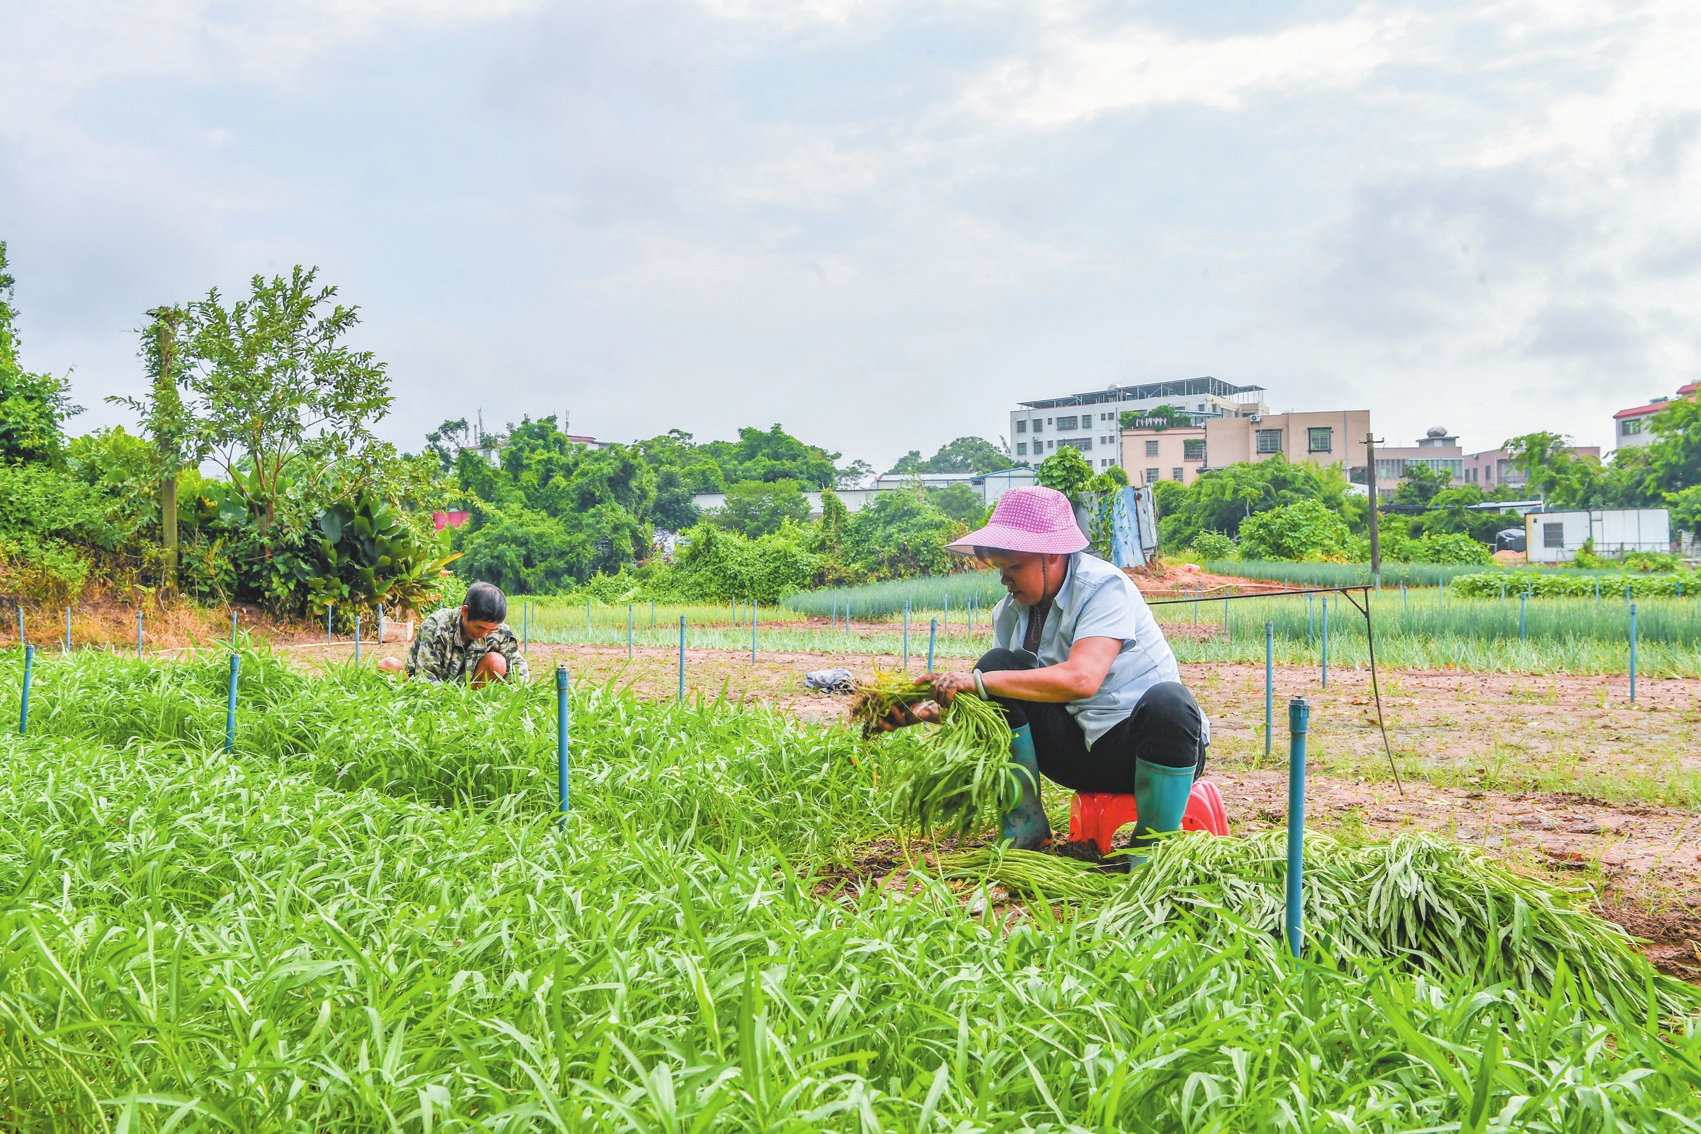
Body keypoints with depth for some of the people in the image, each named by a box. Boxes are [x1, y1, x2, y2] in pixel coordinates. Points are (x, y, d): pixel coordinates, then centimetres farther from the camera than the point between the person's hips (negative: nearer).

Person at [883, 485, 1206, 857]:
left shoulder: (1103, 587, -18)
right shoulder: (1009, 611, 3)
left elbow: (1082, 679, -34)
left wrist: (978, 682, -35)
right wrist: (935, 710, -17)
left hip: (1142, 750, -5)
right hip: (1076, 748, 6)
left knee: (1166, 702, -39)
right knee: (998, 662, -12)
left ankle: (1152, 848, -17)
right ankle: (1025, 827, -8)